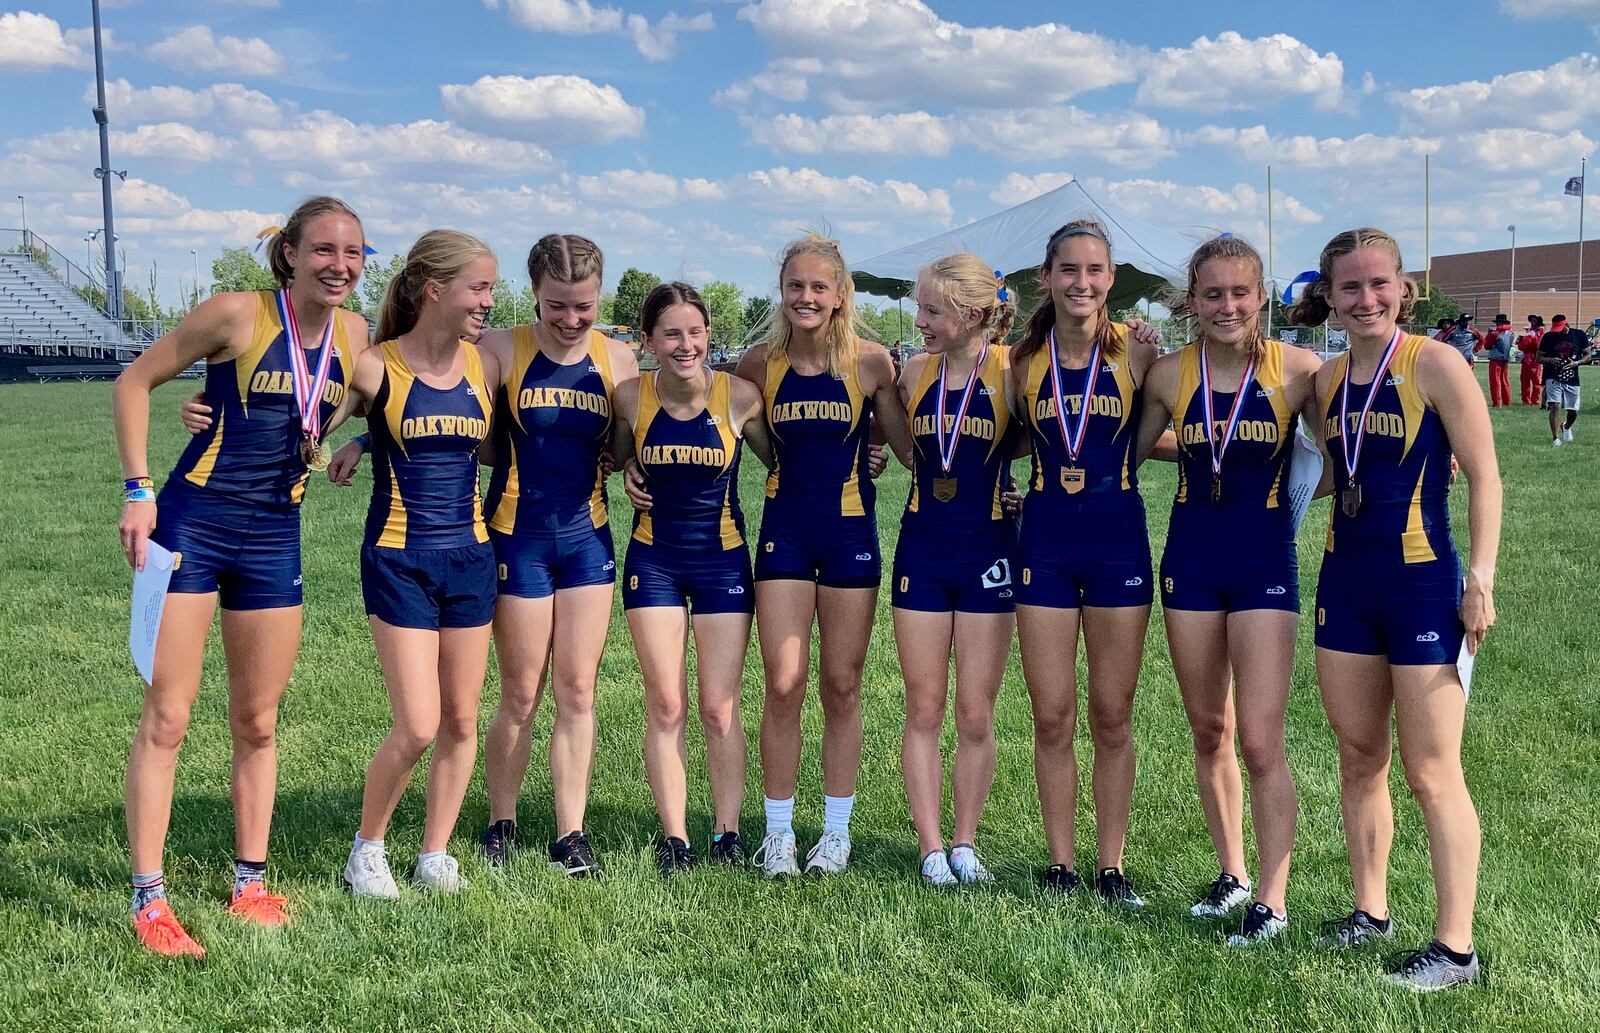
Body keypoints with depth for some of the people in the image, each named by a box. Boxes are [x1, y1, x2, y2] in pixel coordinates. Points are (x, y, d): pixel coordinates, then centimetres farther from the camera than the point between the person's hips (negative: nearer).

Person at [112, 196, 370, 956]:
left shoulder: (354, 334, 3)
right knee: (166, 717, -3)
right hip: (192, 524, -5)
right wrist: (137, 491, -9)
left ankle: (250, 885, 23)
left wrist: (333, 449, 1)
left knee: (257, 724, 11)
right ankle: (148, 900, 5)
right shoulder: (237, 314, -11)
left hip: (274, 538, 5)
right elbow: (135, 381, -4)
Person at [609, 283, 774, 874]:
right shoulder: (631, 398, -8)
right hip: (653, 560, 1)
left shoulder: (739, 396, -11)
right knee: (665, 706, 2)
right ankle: (673, 837, 12)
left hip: (723, 560, -1)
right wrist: (634, 480, -9)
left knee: (719, 709, 3)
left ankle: (728, 833, 16)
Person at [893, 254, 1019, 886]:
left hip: (987, 550, -3)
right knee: (923, 712, 5)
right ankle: (931, 848, 12)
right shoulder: (915, 372, 6)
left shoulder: (1010, 370, -7)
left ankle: (965, 844, 17)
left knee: (975, 717, 4)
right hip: (921, 549, 3)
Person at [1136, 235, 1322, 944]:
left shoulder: (1297, 370, -7)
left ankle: (1271, 900, 6)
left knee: (1260, 740, -6)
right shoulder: (1169, 375, -1)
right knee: (1208, 733, 12)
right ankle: (1232, 874, 29)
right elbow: (1128, 453, 12)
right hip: (1191, 558, 3)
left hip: (1264, 560, -3)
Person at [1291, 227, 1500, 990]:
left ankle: (1455, 948, 8)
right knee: (1359, 758, 14)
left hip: (1422, 585, -6)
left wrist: (1481, 579, -14)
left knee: (1431, 772, -1)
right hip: (1346, 583, 6)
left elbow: (1484, 476, -11)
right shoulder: (1327, 380, 8)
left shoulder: (1434, 364, -10)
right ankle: (1371, 911, 28)